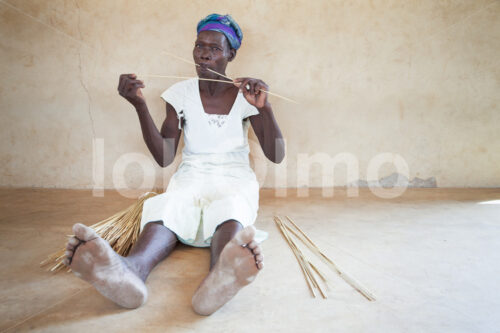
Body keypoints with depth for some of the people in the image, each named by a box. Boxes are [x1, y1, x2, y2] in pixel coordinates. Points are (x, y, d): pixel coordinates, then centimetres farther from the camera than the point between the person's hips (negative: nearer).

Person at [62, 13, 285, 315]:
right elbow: (164, 157, -4)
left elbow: (276, 156, -5)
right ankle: (130, 271, -65)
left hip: (234, 179, -1)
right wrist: (140, 105, -13)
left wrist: (265, 108, -20)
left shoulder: (245, 95, 2)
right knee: (168, 205, -35)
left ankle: (220, 278, -69)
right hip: (192, 176, 1)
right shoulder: (181, 93, 4)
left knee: (230, 209, -37)